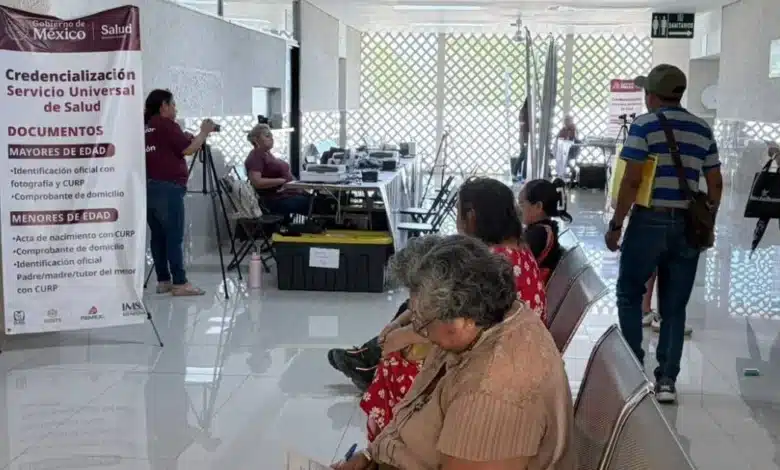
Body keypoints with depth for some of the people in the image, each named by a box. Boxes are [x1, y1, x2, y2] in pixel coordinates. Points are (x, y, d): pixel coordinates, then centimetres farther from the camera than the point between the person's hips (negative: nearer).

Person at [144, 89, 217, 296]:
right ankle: (180, 283, -5)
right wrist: (204, 132, 5)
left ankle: (163, 281, 12)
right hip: (167, 188, -8)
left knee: (158, 236, 9)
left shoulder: (146, 126, 17)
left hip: (148, 187, 8)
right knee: (174, 237, -6)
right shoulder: (166, 124, -6)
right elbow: (188, 149, -9)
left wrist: (197, 135, 22)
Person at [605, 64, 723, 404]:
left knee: (629, 294, 12)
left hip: (649, 221, -4)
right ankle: (667, 379, 8)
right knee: (674, 306, 9)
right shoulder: (703, 130, 10)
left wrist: (615, 225, -7)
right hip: (688, 225, 4)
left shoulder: (644, 125, -5)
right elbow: (715, 185, 10)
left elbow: (631, 181, -12)